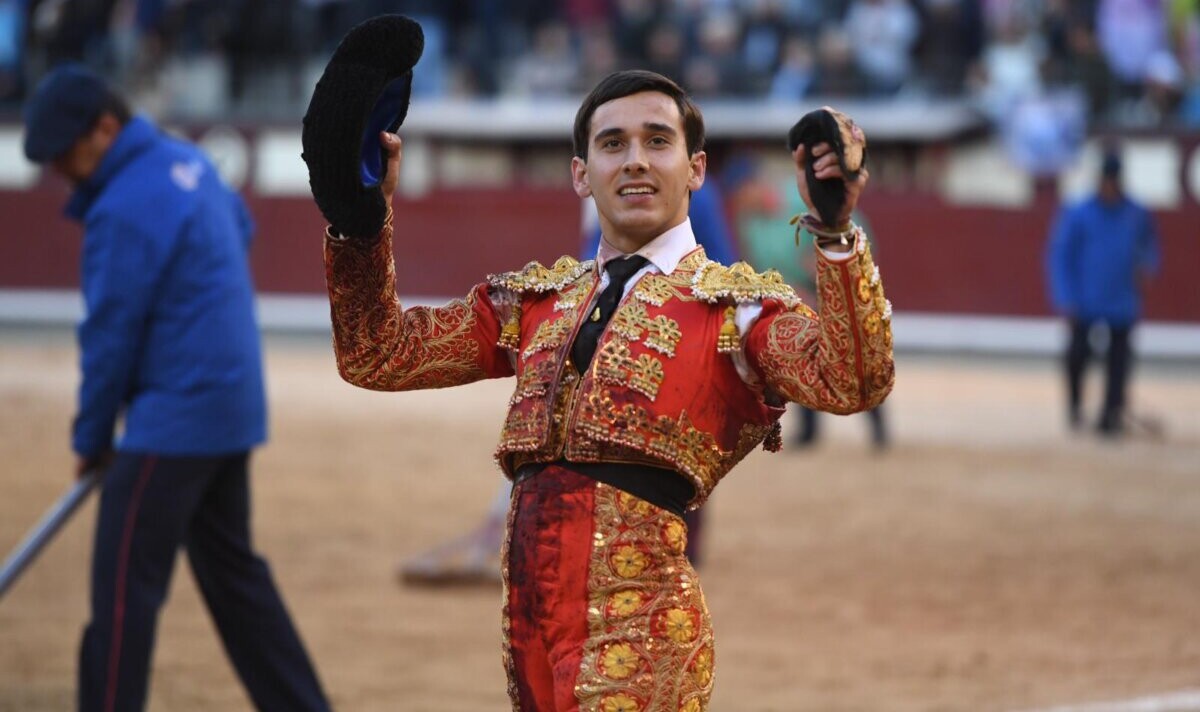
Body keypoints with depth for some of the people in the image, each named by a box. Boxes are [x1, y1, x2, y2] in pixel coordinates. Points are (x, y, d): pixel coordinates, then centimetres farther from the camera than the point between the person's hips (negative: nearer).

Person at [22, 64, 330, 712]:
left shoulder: (123, 209, -19)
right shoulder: (190, 162, 8)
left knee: (123, 580, -8)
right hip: (233, 409, 10)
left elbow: (111, 336, -14)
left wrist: (92, 436, -3)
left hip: (175, 420, -10)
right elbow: (240, 225, 28)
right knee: (231, 571, 18)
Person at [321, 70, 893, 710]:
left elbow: (851, 382, -15)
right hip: (528, 607, 5)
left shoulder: (736, 306, 2)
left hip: (638, 627, -5)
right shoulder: (535, 301, 18)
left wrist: (837, 234, -28)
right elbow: (377, 356, 15)